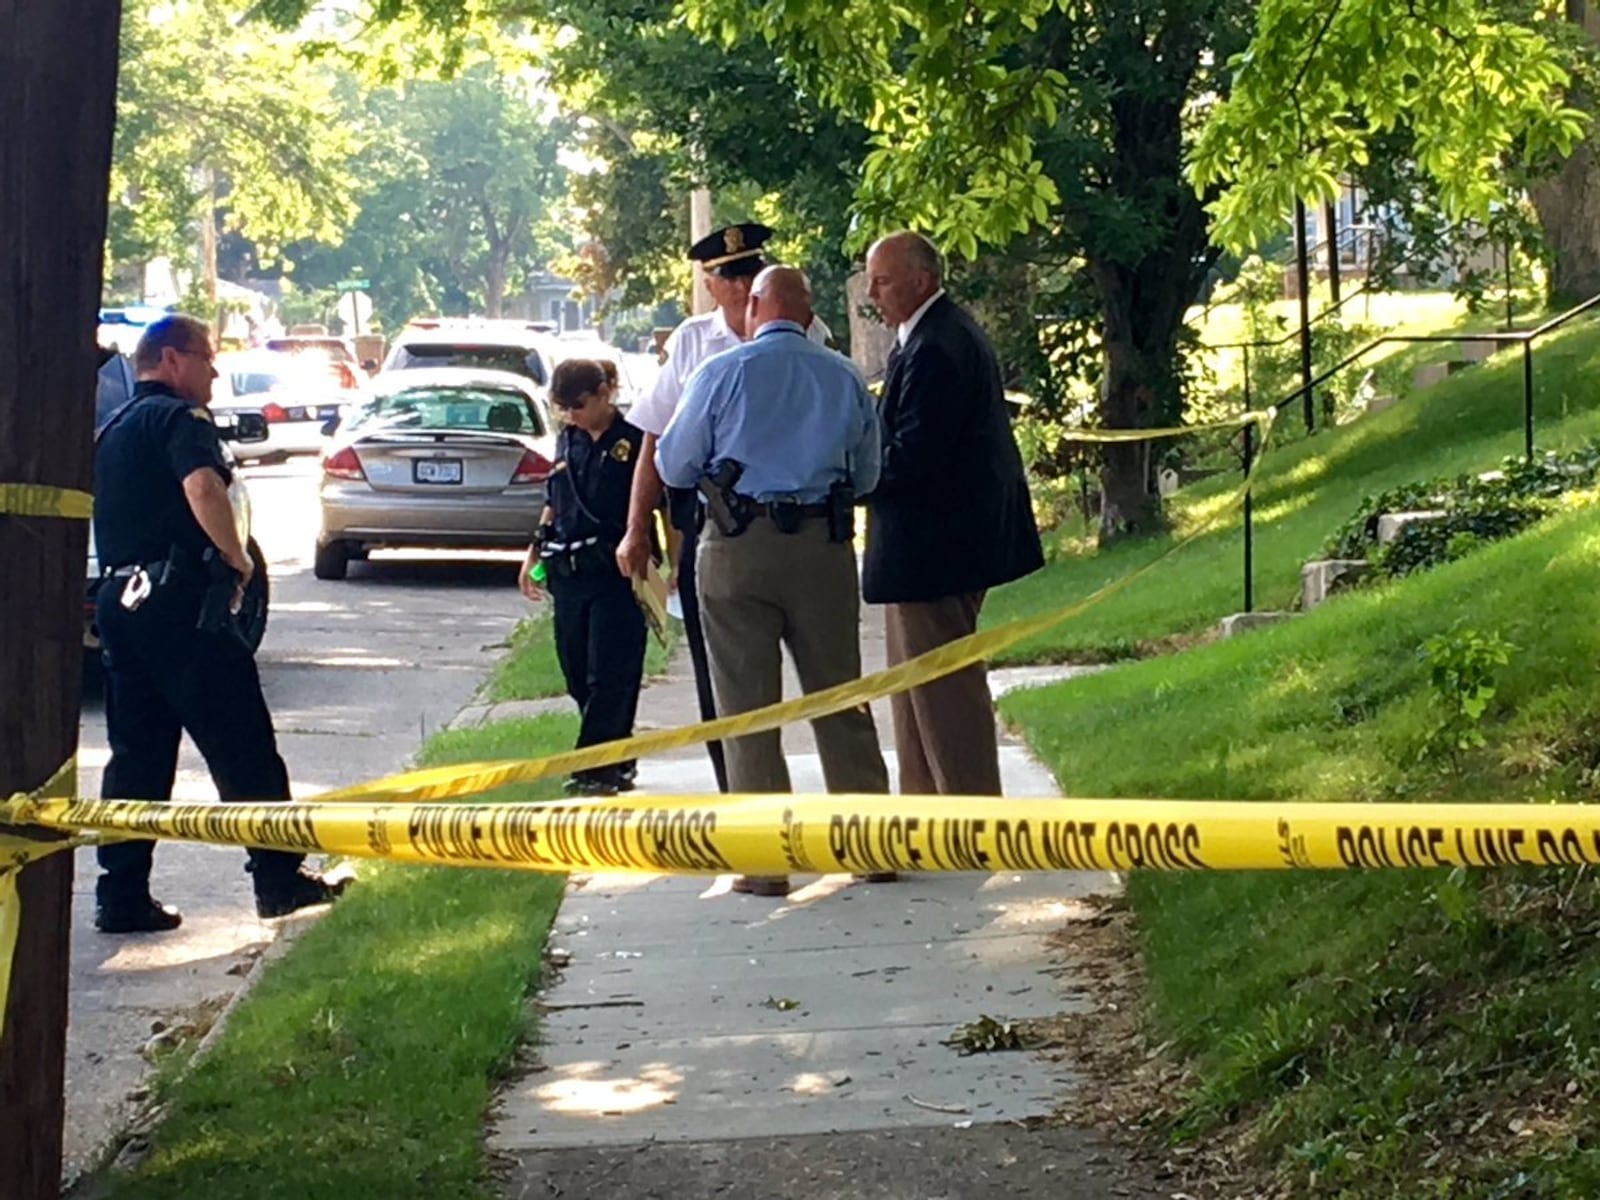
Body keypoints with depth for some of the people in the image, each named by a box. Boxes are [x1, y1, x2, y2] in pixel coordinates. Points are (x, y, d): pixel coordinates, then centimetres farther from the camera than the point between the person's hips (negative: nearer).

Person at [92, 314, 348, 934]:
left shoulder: (113, 430, 21)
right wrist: (237, 558, -14)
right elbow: (203, 489, -26)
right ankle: (279, 879, 4)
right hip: (179, 602, -9)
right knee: (242, 747, 0)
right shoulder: (180, 418, -7)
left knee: (136, 756, 9)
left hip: (119, 600, 9)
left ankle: (121, 895, 6)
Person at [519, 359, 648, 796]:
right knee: (578, 673, 8)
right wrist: (534, 554, 22)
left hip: (616, 572, -7)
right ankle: (618, 762, 17)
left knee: (608, 674, -7)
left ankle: (595, 768, -7)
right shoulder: (567, 441, 14)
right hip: (568, 574, 7)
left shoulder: (634, 442, -6)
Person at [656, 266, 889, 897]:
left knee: (747, 705, 3)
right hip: (824, 543, 3)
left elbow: (674, 466, 2)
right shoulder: (846, 378, 5)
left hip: (739, 545, -3)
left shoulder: (721, 374, -4)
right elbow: (866, 474, 13)